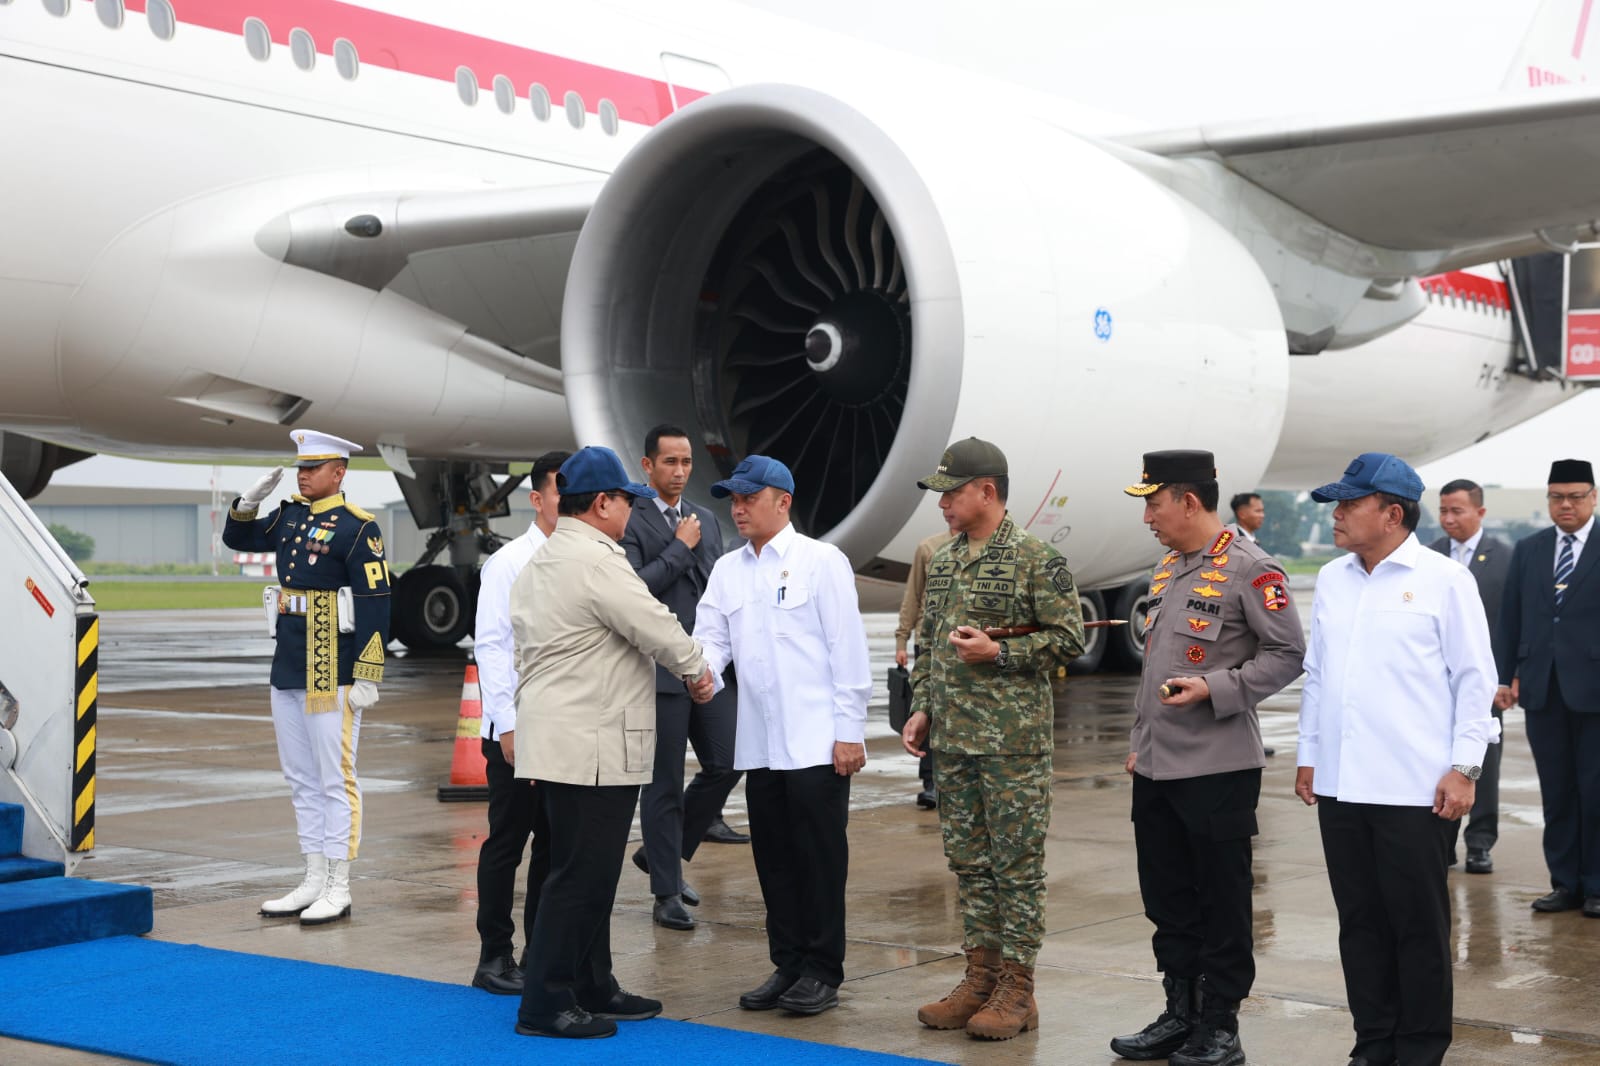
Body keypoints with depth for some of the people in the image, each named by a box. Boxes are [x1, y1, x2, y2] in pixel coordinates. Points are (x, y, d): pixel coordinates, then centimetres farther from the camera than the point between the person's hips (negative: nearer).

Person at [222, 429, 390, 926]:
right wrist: (250, 500, 6)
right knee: (301, 781, 12)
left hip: (332, 674, -8)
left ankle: (339, 891, 4)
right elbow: (238, 539, 26)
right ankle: (314, 882, 21)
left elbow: (375, 604, -13)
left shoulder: (358, 527, -10)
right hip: (287, 670, 8)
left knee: (335, 781, -2)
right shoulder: (290, 516, 11)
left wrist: (367, 678, -16)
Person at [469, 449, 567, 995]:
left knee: (557, 842, 10)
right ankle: (494, 956, 13)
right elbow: (491, 646, -8)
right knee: (508, 840, 3)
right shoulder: (508, 563, -6)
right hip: (518, 727, -4)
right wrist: (508, 725, -13)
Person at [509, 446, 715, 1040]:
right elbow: (657, 628, -14)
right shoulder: (597, 562, -17)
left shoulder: (539, 563, 16)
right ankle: (545, 1004, -2)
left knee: (590, 873, 16)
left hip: (560, 740, 10)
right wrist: (697, 670, 3)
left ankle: (592, 989, 23)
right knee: (579, 875, -5)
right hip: (590, 749, -10)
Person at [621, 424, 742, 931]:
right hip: (661, 671, -6)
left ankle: (663, 853, 25)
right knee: (664, 783, 1)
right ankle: (666, 893, 12)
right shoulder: (630, 522, -7)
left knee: (724, 766, 4)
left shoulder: (706, 520, 15)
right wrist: (680, 547, -13)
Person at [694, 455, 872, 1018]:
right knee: (773, 858, 10)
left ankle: (823, 972, 8)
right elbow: (711, 638, 5)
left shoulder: (822, 562, -3)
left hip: (817, 741, -5)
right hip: (759, 743, 5)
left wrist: (850, 730, -11)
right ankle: (788, 965, 21)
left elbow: (847, 649, -6)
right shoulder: (726, 571, 12)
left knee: (819, 856, -1)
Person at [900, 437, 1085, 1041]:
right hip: (952, 739, 7)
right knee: (968, 861, 11)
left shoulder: (1034, 560, -9)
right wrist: (921, 708, 11)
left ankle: (1017, 990, 6)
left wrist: (998, 652, -17)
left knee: (1017, 864, 0)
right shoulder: (943, 562, 12)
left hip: (1013, 741, -7)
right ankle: (980, 976, 20)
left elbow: (1068, 640, -10)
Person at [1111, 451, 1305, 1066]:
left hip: (1218, 769, -8)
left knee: (1222, 904, 2)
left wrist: (1214, 689, -21)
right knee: (1167, 900, 14)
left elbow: (1287, 655, -12)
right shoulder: (1169, 569, 15)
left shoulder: (1250, 569, -11)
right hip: (1155, 770, 8)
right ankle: (1179, 1014, 25)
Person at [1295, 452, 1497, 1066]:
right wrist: (1308, 755, 15)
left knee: (1418, 925, 3)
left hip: (1413, 788, -5)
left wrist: (1463, 768, -8)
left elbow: (1474, 680, -4)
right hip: (1340, 785, 5)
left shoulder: (1443, 580, -4)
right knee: (1360, 922, 10)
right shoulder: (1331, 580, 12)